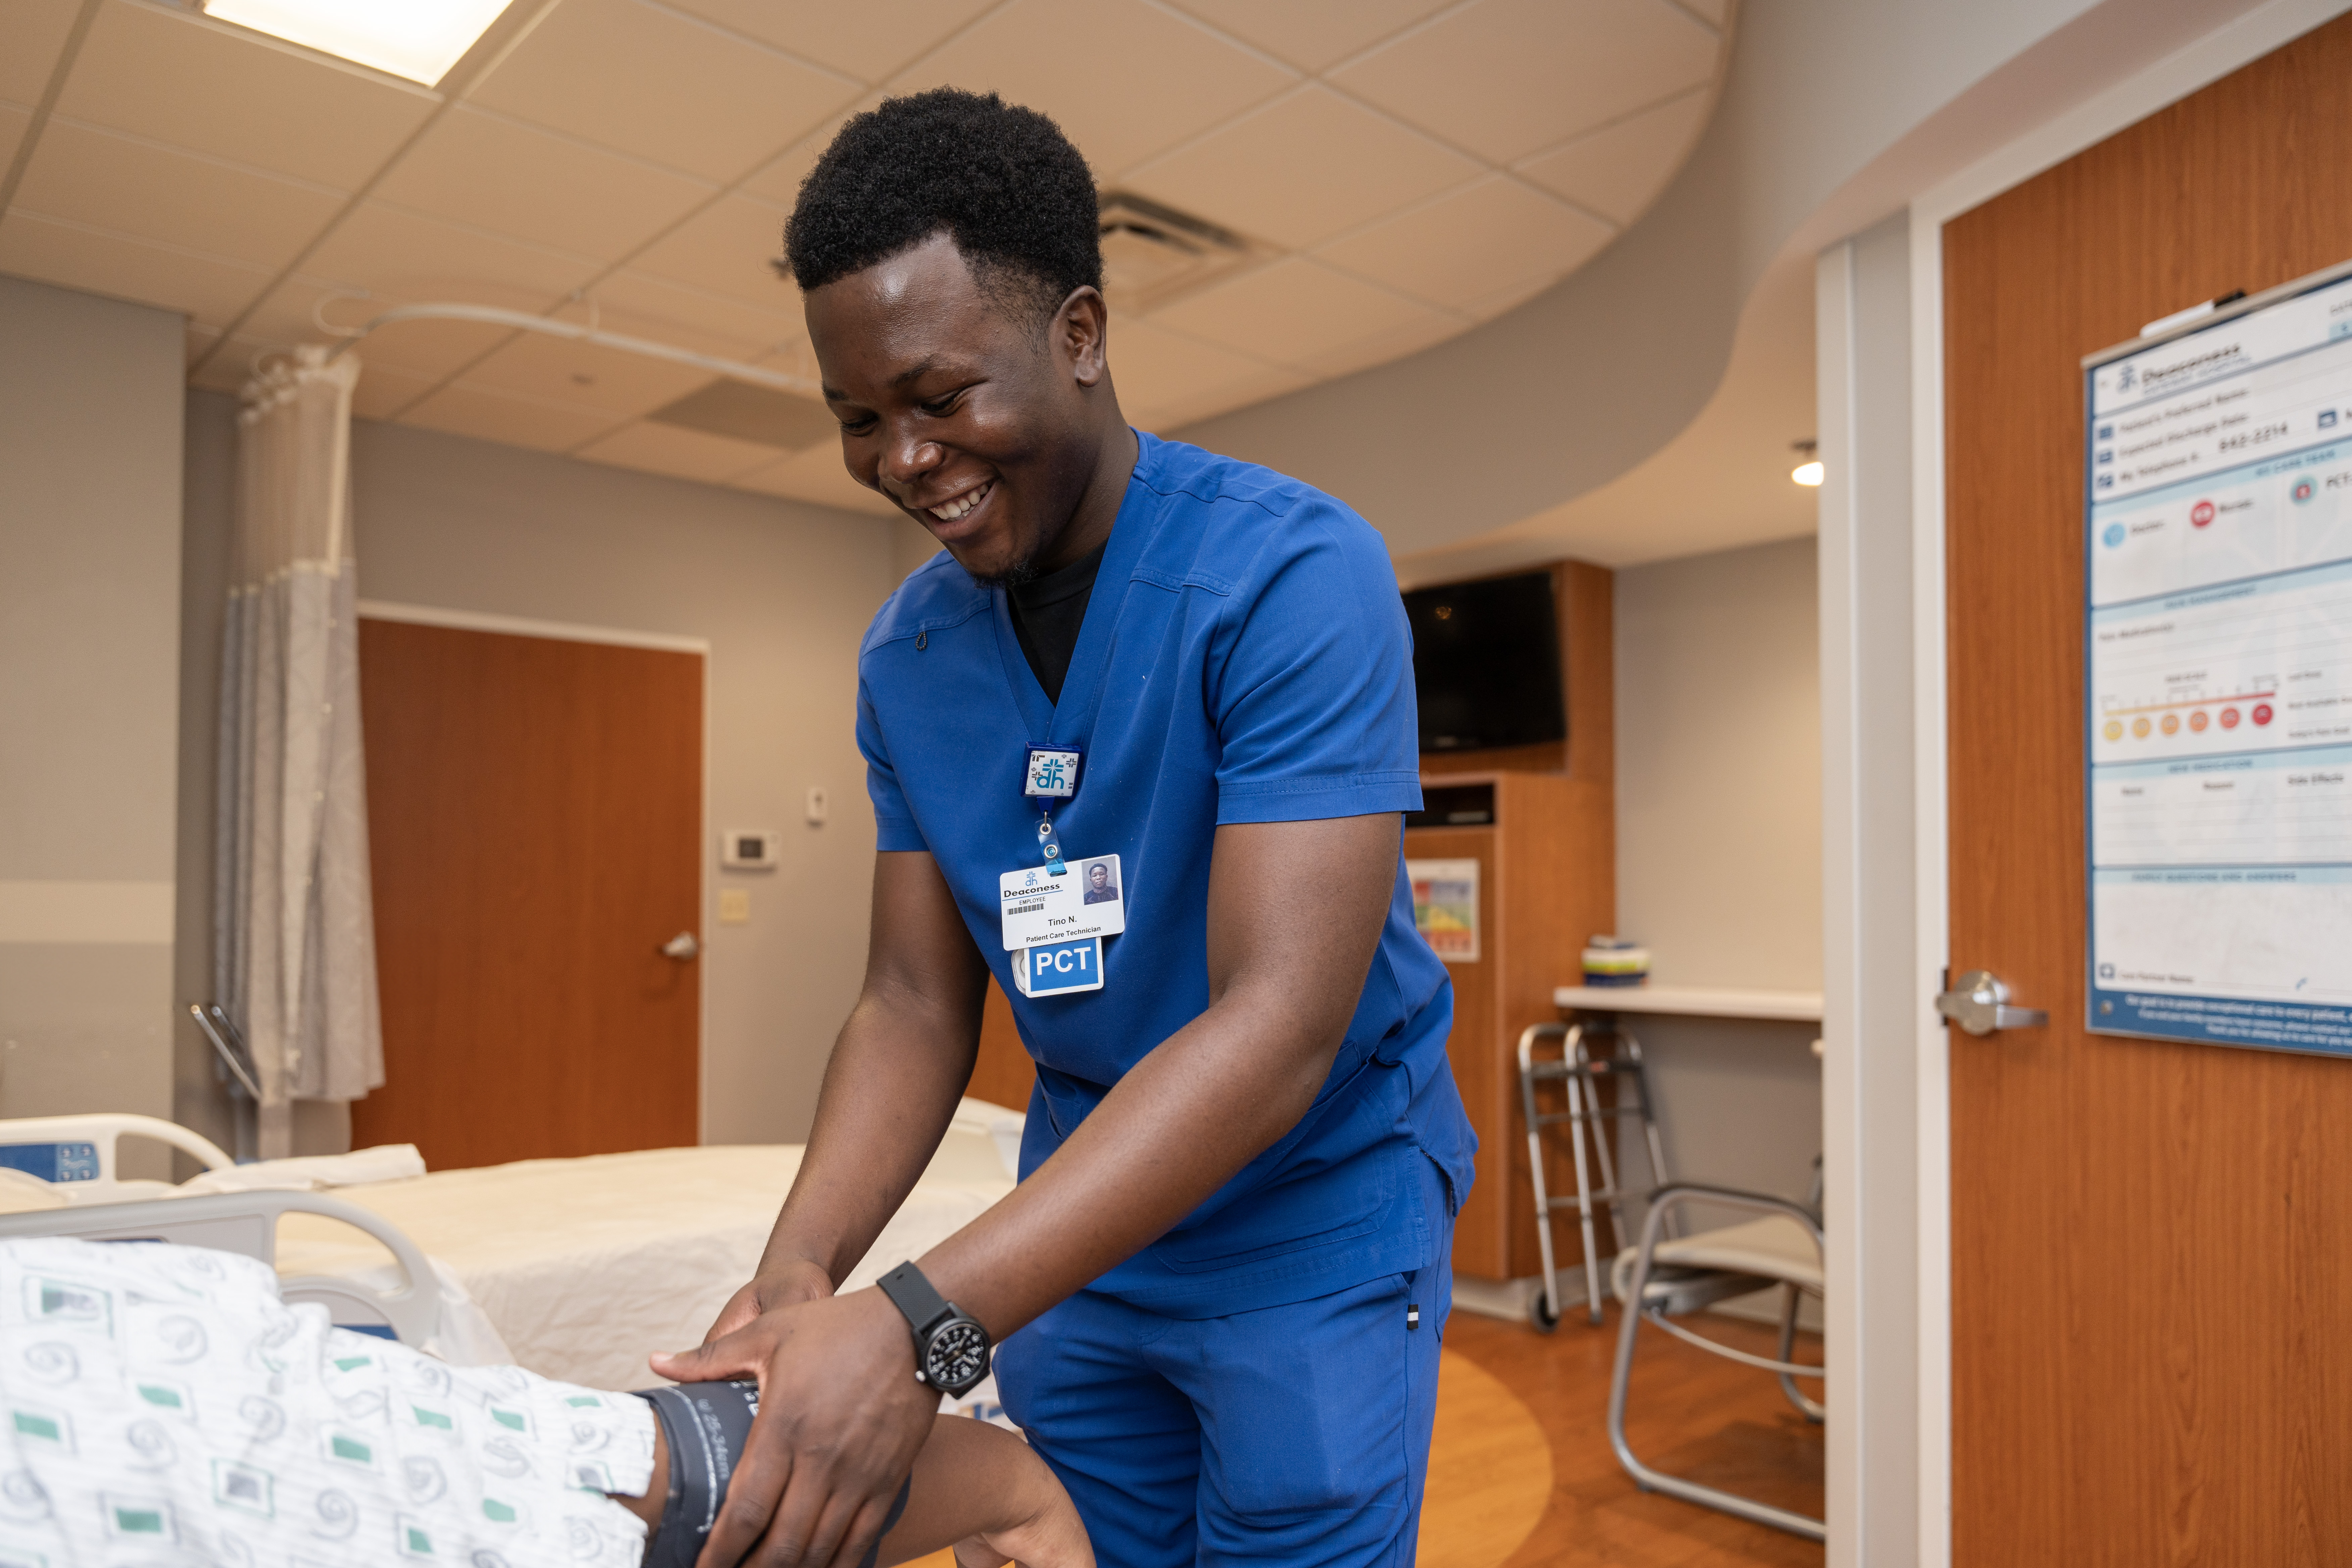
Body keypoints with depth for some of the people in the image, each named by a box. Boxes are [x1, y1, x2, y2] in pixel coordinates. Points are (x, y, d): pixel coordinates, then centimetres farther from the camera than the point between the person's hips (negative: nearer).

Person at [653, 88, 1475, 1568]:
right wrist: (800, 1272, -18)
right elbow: (918, 1002, -1)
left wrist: (925, 1324, -35)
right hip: (1079, 1216, 5)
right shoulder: (906, 655, -2)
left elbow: (1278, 1026, -30)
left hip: (1317, 1214, -4)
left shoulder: (1292, 575, -22)